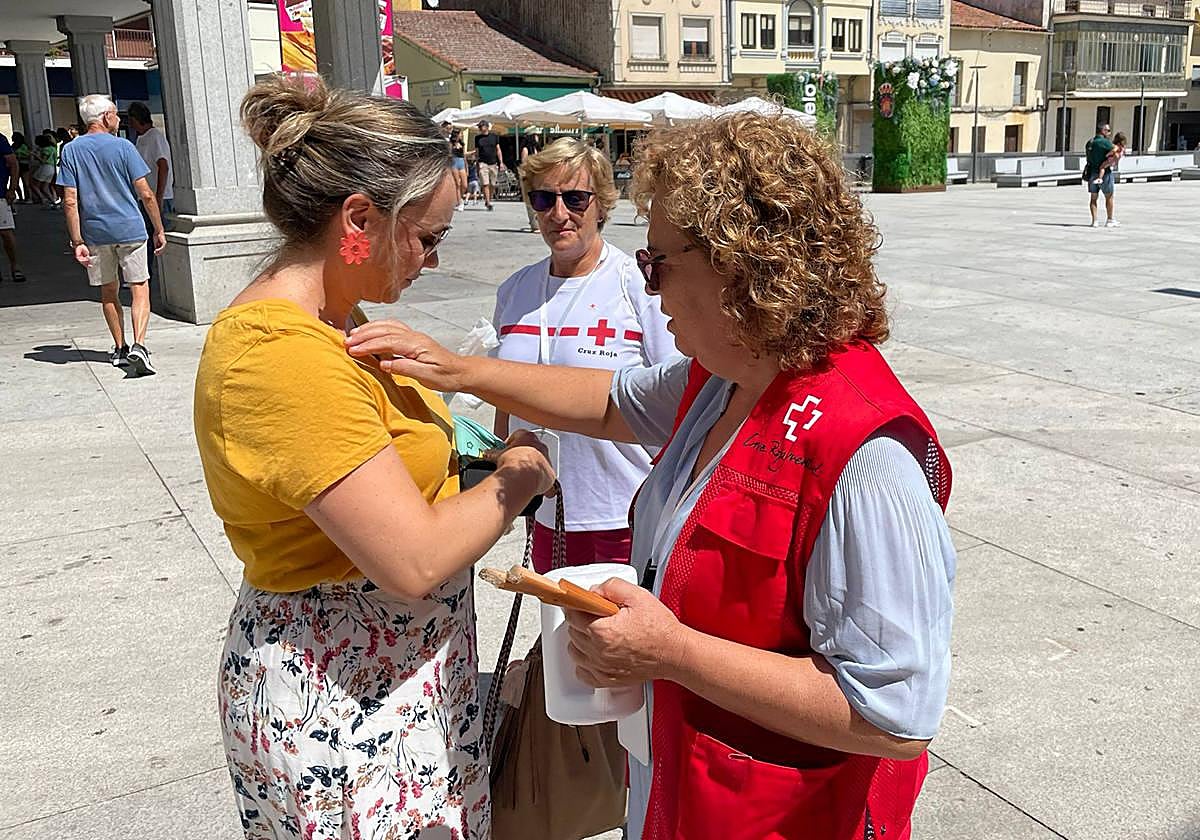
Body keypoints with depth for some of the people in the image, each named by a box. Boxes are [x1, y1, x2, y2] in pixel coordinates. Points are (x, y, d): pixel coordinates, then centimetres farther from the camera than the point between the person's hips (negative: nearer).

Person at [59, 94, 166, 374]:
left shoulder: (70, 150, 2)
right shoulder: (122, 146, -4)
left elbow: (70, 200, -4)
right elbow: (145, 194, -7)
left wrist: (77, 241, -2)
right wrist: (158, 230, 2)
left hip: (95, 233, 3)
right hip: (130, 229, -3)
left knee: (108, 292, 16)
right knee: (140, 288, 2)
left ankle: (120, 348, 23)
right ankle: (138, 345, -15)